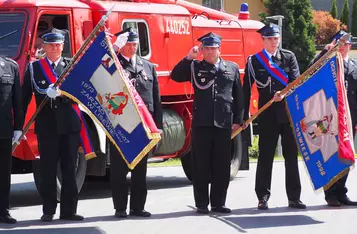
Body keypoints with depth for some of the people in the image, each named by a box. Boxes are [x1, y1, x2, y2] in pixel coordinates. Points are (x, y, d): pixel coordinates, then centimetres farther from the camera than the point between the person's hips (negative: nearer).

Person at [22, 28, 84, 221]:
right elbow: (25, 97, 3)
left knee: (69, 169, 3)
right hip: (46, 126, -1)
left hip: (69, 125, 1)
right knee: (48, 170, 2)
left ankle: (68, 210, 7)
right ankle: (48, 210, 8)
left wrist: (61, 93, -22)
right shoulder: (34, 68, 6)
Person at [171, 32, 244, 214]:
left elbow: (238, 96, 12)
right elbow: (175, 76, -4)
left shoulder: (232, 68, 12)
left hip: (224, 123, 1)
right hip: (201, 123, -1)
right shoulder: (195, 67, 9)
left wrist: (238, 120, 7)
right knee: (201, 165, 0)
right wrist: (189, 57, -9)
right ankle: (202, 204, 5)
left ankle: (218, 203, 11)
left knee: (221, 166, 3)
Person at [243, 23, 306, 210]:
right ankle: (263, 197, 7)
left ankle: (294, 197, 10)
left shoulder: (289, 57, 7)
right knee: (265, 156, 1)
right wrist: (243, 116, -5)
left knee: (291, 155, 5)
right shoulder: (254, 61, 2)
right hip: (268, 115, -1)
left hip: (289, 112, 2)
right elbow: (247, 90, 0)